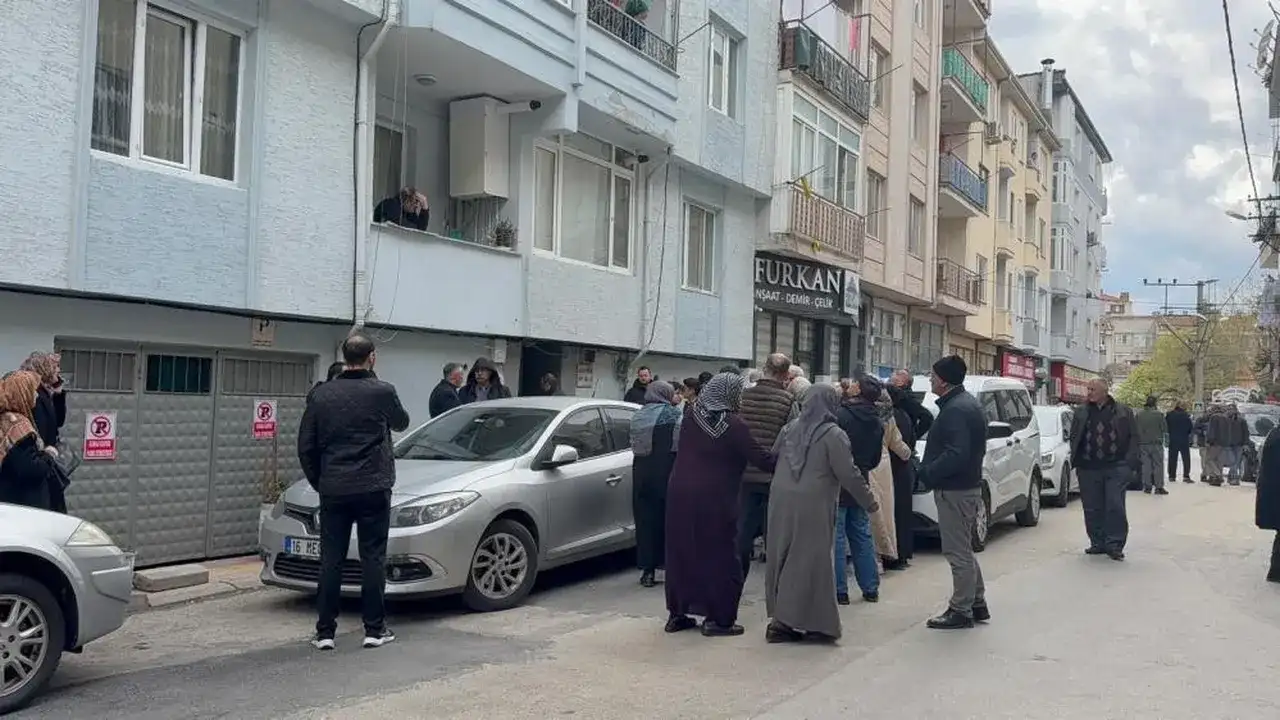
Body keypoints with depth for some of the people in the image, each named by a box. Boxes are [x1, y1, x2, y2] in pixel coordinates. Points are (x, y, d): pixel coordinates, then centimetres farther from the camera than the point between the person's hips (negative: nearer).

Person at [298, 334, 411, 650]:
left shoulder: (322, 394, 2)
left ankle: (325, 632, 11)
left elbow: (305, 446, 5)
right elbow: (401, 423, 13)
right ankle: (374, 629, 9)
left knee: (331, 560, 8)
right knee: (373, 558, 5)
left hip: (333, 491, 3)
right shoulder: (382, 392, -7)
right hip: (373, 489, -2)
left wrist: (319, 481, 16)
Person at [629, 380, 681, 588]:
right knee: (669, 519, 6)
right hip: (667, 472, -4)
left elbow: (635, 445, 11)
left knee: (645, 520, 7)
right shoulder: (672, 414, -5)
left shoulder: (637, 416, 9)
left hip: (641, 473, 4)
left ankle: (647, 570, 9)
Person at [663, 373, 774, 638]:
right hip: (715, 500, -6)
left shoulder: (691, 415, 2)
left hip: (680, 494, 6)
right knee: (719, 557, 5)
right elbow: (760, 458, -13)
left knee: (681, 553, 14)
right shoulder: (733, 425, -15)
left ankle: (677, 614, 22)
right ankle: (718, 618, 7)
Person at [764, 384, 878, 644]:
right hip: (812, 506, -6)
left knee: (782, 559, 13)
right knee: (808, 562, 1)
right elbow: (848, 475, -8)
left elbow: (771, 457, 11)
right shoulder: (833, 435, -7)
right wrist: (869, 501, 3)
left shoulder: (790, 428, 9)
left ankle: (780, 618, 18)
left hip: (781, 501, 6)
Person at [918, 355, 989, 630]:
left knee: (958, 552, -2)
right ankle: (977, 604, 28)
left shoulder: (956, 410, -20)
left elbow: (956, 454, -28)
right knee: (964, 550, 19)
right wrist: (929, 470, 14)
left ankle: (961, 611, 6)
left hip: (955, 491, -11)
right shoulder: (967, 403, 14)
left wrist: (928, 473, -17)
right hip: (968, 485, 11)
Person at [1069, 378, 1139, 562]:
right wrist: (1076, 461, 3)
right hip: (1089, 469, 3)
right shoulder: (1081, 414, 13)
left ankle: (1115, 545, 1)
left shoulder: (1123, 412, 6)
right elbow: (1074, 438, 15)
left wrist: (1129, 463, -4)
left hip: (1116, 468, -3)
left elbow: (1133, 438, 5)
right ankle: (1098, 543, 15)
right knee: (1092, 509, 5)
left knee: (1115, 507, -6)